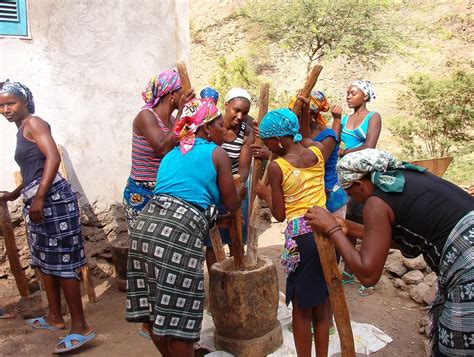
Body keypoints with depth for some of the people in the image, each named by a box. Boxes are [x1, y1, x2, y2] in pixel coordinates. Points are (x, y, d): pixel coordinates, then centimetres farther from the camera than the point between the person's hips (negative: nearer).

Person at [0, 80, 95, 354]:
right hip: (39, 200, 10)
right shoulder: (22, 130, 22)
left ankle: (81, 327, -3)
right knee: (45, 260, 18)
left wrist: (39, 197, -25)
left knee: (62, 262, -9)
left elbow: (53, 157, -19)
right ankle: (55, 317, 32)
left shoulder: (33, 123, -5)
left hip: (52, 198, -10)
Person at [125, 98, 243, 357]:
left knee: (153, 310, 17)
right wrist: (241, 191, 33)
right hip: (178, 231, -7)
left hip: (145, 225, 8)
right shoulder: (217, 153, 7)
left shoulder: (171, 155, 26)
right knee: (176, 314, 4)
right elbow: (232, 204, 10)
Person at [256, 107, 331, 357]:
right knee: (321, 307, 18)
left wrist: (265, 194, 11)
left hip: (300, 234, -5)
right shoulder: (317, 151, 2)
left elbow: (279, 215, -3)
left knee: (301, 308, 10)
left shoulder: (276, 167, -10)